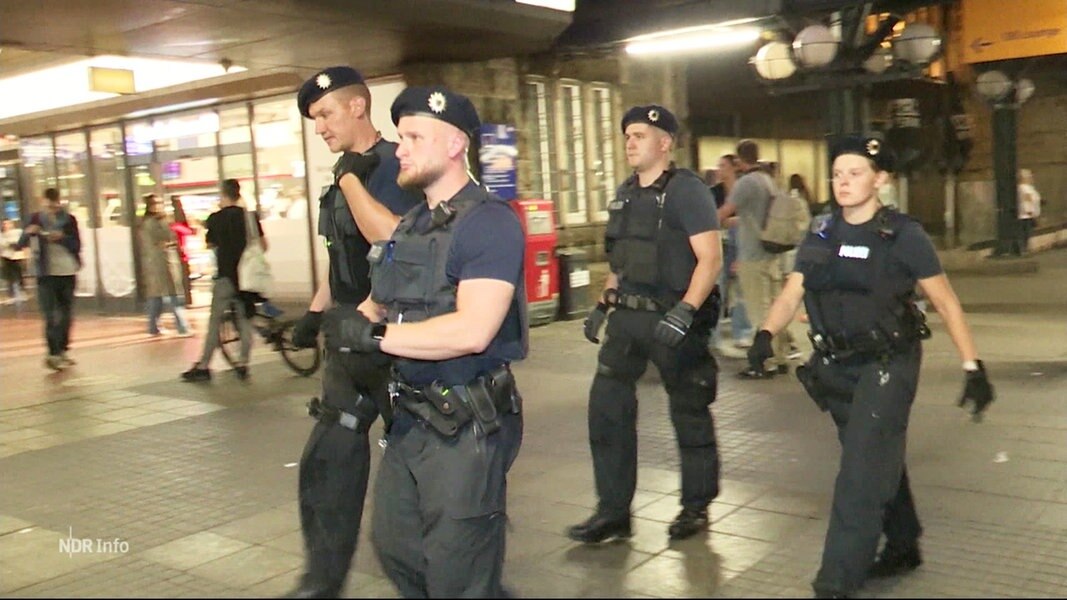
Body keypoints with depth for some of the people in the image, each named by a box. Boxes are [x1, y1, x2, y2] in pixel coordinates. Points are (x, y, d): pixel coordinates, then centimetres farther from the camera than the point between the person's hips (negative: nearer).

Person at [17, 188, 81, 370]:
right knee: (50, 316, -11)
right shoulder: (35, 219, 1)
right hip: (46, 274, -2)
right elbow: (20, 245, -1)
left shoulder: (69, 220, 3)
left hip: (67, 273, 2)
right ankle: (53, 354, -17)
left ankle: (62, 351, 23)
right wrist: (28, 233, -22)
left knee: (66, 315, 11)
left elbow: (77, 246, -1)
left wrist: (62, 238, -19)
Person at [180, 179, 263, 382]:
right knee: (245, 320, 9)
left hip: (225, 276, -3)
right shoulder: (250, 216, 3)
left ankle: (203, 367, 4)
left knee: (215, 321, 2)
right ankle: (242, 364, 7)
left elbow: (210, 244, 9)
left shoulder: (215, 219, -5)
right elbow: (263, 245, 3)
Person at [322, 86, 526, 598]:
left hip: (466, 426, -9)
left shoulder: (489, 222, -15)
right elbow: (378, 304, 18)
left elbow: (471, 331, -27)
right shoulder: (411, 223, 13)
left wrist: (370, 334, -22)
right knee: (394, 546, 22)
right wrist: (346, 326, -5)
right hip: (411, 420, 9)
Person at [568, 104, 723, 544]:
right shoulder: (625, 194, 13)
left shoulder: (686, 190, -9)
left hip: (673, 318, -7)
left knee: (689, 413, 7)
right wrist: (602, 305, 14)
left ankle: (696, 508, 24)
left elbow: (710, 259, -16)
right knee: (606, 406, 2)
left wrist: (683, 313, -25)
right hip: (628, 316, 7)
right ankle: (613, 512, 12)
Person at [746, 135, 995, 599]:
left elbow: (947, 303, -5)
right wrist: (766, 333, -18)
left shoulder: (903, 235, -10)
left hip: (887, 365, -5)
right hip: (837, 365, 5)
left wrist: (973, 368, -8)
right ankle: (903, 547, 39)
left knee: (862, 474, -8)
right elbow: (790, 296, 1)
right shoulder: (821, 233, 4)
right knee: (880, 461, 19)